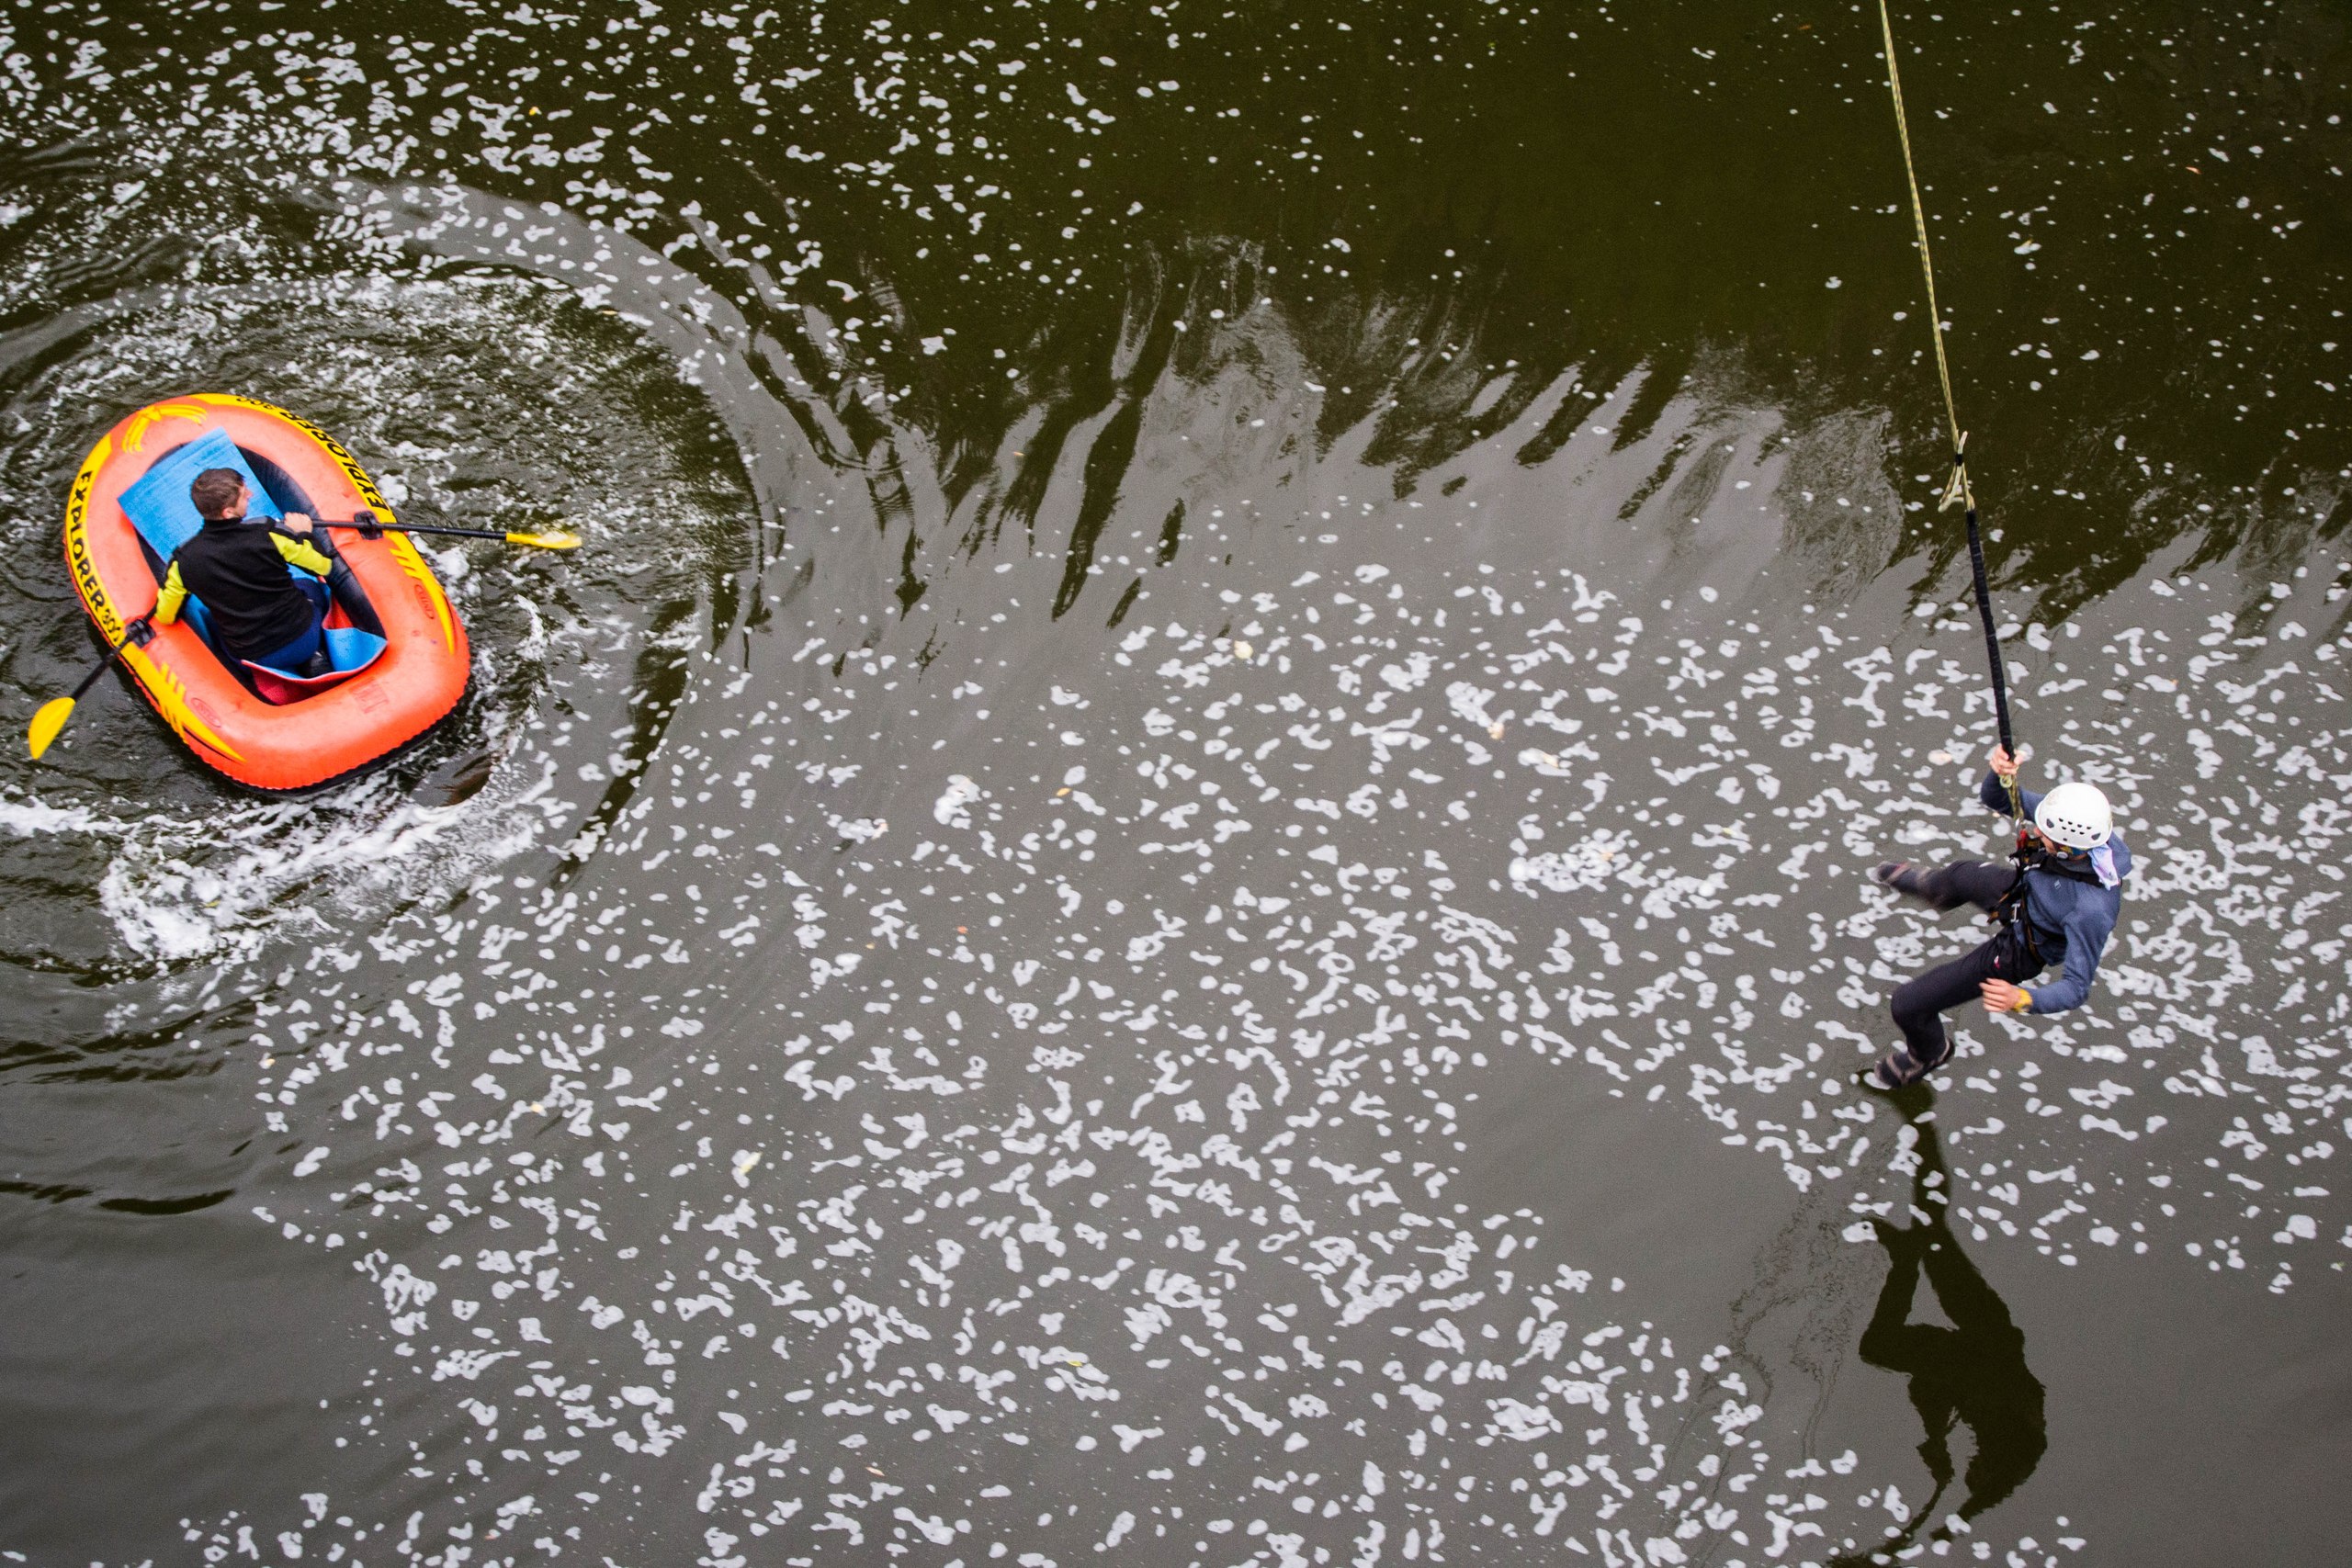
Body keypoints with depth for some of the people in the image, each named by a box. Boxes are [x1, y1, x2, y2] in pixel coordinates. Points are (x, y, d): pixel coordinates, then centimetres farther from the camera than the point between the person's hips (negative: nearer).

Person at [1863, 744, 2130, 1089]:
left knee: (1907, 1005, 5)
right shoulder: (2076, 821, -28)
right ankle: (1926, 885, 75)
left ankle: (1928, 1052, 41)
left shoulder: (2091, 910, -45)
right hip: (2021, 888, 6)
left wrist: (2021, 999, -55)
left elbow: (2076, 989, -38)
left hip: (2018, 951, -6)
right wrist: (2001, 773, -40)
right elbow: (1997, 799, -17)